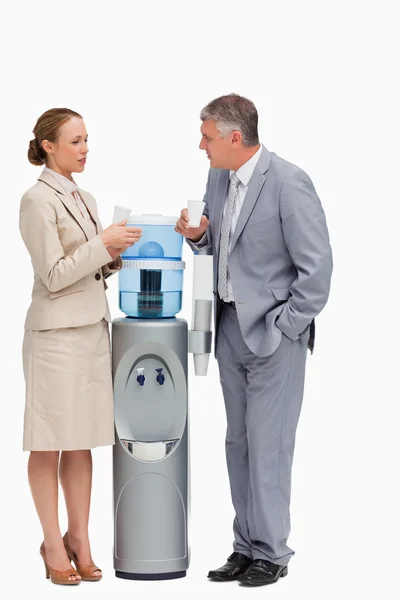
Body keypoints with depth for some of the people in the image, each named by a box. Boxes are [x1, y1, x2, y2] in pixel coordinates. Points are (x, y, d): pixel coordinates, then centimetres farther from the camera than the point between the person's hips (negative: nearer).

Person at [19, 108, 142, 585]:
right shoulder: (38, 200, -9)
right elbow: (53, 276, -13)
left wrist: (115, 255, 1)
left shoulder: (83, 199, 15)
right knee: (49, 444, 0)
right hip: (57, 331, -8)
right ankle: (54, 544, 7)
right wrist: (102, 243, -15)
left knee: (82, 441, 9)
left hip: (93, 326, 8)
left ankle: (80, 539, 15)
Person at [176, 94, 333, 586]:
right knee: (238, 442, 12)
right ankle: (246, 546, 22)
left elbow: (317, 265, -16)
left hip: (272, 334, -8)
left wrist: (284, 328, -14)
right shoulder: (218, 179, 8)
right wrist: (198, 235, -1)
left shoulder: (288, 183, -17)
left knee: (268, 445, -2)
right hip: (231, 328, 8)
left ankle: (271, 553, 9)